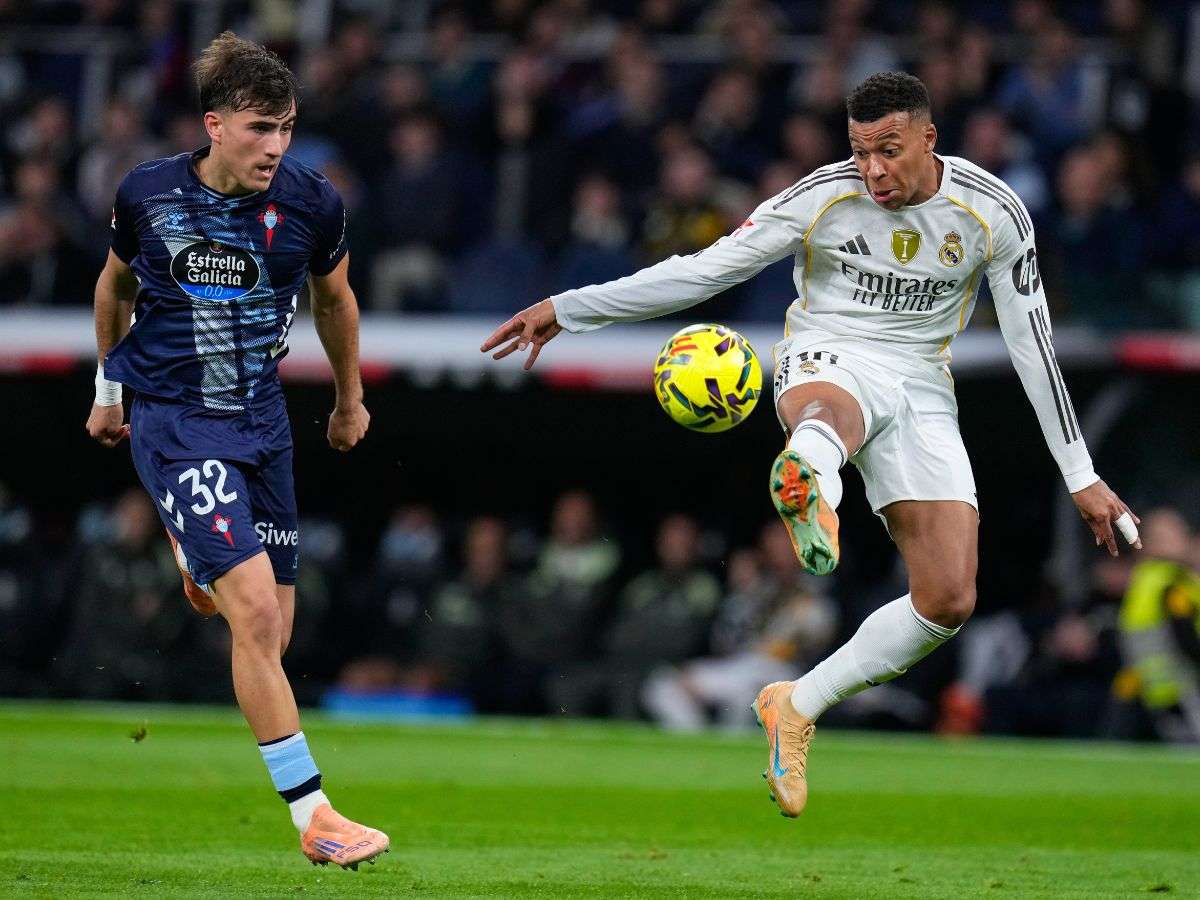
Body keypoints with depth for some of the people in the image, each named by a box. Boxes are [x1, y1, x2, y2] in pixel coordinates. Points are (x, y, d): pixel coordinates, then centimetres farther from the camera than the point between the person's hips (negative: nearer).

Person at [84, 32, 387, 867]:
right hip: (172, 418, -4)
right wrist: (108, 387, 20)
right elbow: (116, 282, 11)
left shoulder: (311, 204, -6)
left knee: (271, 632, 9)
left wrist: (350, 400, 25)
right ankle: (313, 817, -17)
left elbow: (334, 298, 14)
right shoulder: (148, 195, -9)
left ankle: (198, 561, 49)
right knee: (254, 610, -19)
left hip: (262, 416, 4)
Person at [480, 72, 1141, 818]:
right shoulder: (824, 198, -10)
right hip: (829, 362, -4)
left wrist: (1081, 476, 2)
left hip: (922, 391, 4)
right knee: (834, 413, -46)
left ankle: (798, 707, 6)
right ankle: (809, 486, -86)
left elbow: (1033, 342, 1)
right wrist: (568, 309, -10)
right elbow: (703, 270, -7)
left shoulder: (994, 214, -6)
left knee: (949, 602, -11)